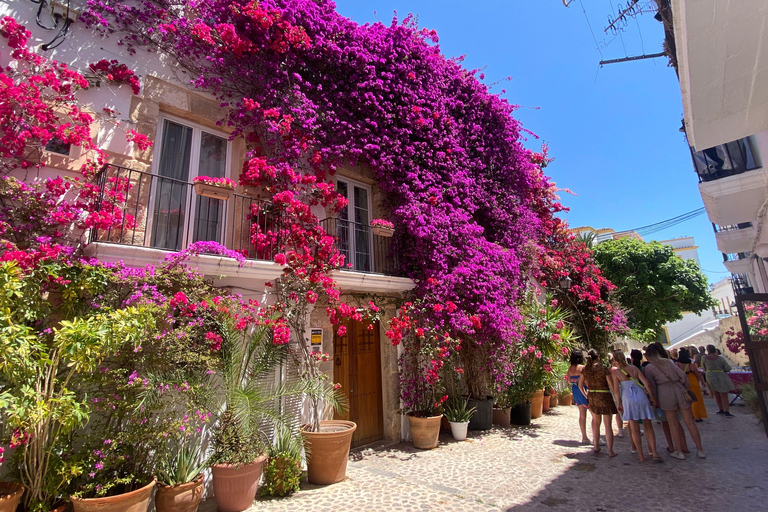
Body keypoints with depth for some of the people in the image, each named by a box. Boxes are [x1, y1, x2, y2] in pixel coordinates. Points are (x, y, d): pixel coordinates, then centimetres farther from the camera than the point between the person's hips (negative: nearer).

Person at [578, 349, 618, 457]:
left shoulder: (585, 369, -1)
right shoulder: (604, 369, -14)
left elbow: (580, 385, 3)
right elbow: (612, 386, -12)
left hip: (592, 397, 4)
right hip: (605, 397, -4)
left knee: (596, 421, 20)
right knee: (608, 425, 6)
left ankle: (596, 446, 28)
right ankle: (610, 451, 11)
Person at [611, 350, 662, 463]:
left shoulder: (615, 371, -1)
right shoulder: (634, 367, 7)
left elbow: (616, 388, -6)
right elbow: (645, 382, 3)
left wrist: (618, 402, 2)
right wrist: (651, 396, 10)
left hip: (627, 397, -3)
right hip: (641, 396, 3)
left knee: (634, 428, 7)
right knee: (648, 426, 12)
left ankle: (641, 455, 11)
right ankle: (654, 452, 7)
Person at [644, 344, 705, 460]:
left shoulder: (649, 367, 1)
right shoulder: (668, 361, 12)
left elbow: (651, 385, 2)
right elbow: (683, 375, 6)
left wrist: (655, 400, 12)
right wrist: (686, 388, 19)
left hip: (665, 392, -4)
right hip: (679, 389, 4)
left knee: (673, 423, 8)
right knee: (689, 422, 11)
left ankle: (679, 452, 13)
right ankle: (700, 450, 17)